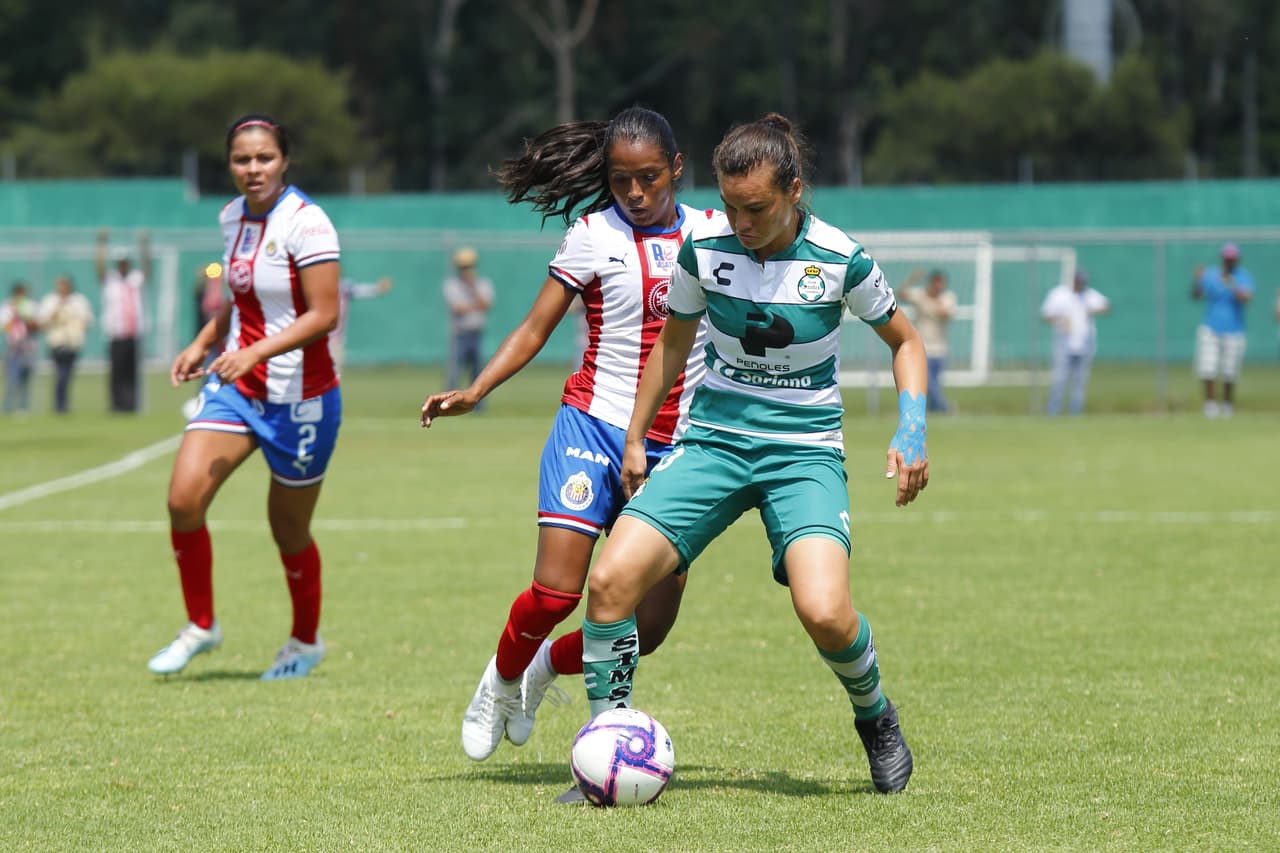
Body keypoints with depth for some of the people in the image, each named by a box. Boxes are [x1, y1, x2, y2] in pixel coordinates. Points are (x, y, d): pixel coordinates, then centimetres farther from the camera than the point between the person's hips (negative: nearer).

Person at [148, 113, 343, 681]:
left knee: (289, 532, 6)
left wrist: (258, 351, -29)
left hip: (299, 394, -6)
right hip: (236, 385, 6)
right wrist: (203, 344, 9)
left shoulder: (305, 223, -16)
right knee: (184, 499, -12)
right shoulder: (232, 218, 6)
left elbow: (323, 315, -20)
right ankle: (200, 625, 6)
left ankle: (306, 642, 31)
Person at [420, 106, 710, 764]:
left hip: (674, 446, 3)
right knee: (555, 591, -18)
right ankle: (502, 679, 14)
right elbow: (534, 330, -1)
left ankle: (549, 664, 27)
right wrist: (474, 392, -14)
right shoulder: (593, 236, -1)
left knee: (650, 628, -4)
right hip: (594, 426, -3)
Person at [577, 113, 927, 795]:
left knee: (824, 612, -26)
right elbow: (672, 342, 14)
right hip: (714, 440, 3)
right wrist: (635, 439, 16)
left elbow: (904, 340, 7)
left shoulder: (839, 259, -11)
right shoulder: (704, 247, -4)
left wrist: (912, 429, -7)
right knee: (610, 579, -19)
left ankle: (875, 718, 8)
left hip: (805, 451, -3)